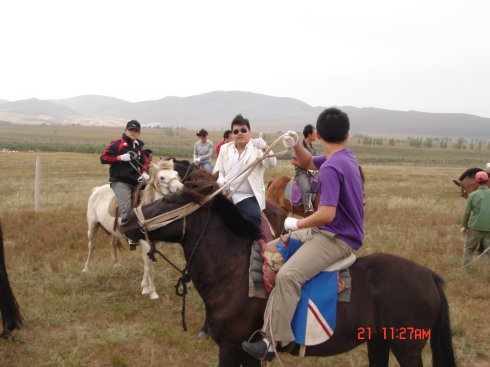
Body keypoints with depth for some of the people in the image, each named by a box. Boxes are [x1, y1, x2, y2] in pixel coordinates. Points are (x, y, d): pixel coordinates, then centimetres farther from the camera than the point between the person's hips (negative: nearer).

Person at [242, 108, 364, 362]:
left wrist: (297, 224, -12)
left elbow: (327, 214, -30)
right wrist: (296, 146, 4)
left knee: (287, 275, -30)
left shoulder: (330, 168, -21)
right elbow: (307, 163, 25)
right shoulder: (347, 158, 8)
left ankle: (273, 342, -27)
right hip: (326, 231, 11)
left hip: (337, 239, -11)